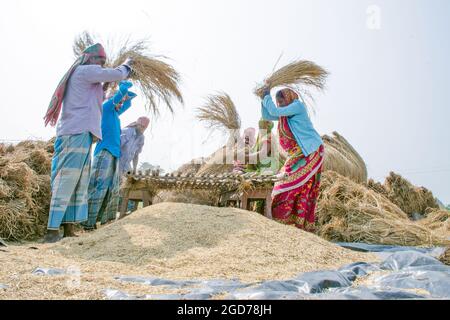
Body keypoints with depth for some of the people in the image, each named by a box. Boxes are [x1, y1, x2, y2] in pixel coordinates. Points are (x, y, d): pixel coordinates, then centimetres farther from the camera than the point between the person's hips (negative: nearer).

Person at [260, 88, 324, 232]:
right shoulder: (285, 113, 15)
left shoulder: (298, 105, -9)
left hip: (310, 151, -9)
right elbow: (267, 116, 19)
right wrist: (265, 99, 9)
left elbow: (275, 111, -17)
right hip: (297, 155, 9)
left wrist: (267, 97, -3)